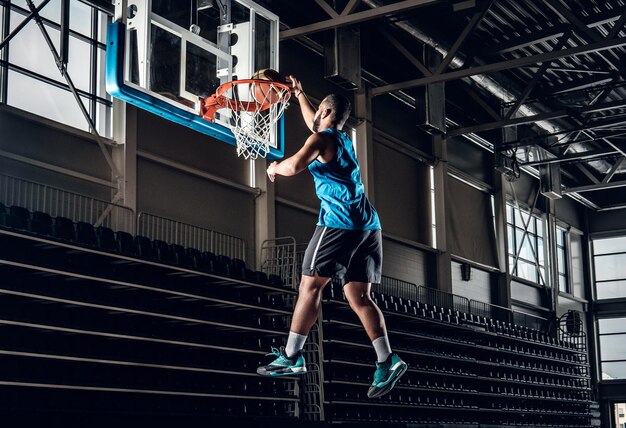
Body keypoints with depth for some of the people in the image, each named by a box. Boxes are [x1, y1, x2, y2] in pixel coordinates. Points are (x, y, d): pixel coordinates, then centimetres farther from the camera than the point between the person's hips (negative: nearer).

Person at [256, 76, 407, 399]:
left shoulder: (322, 138, -1)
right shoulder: (343, 139, 25)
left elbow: (295, 166, -17)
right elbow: (314, 123, 45)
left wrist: (275, 167, 4)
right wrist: (299, 95, 54)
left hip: (339, 223, -8)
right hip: (367, 224, 8)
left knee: (310, 286, -1)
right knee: (359, 297, 3)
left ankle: (291, 357, -1)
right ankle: (387, 361, -11)